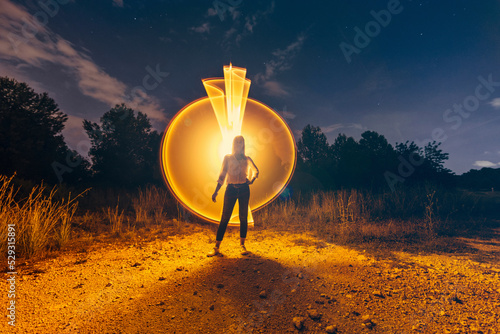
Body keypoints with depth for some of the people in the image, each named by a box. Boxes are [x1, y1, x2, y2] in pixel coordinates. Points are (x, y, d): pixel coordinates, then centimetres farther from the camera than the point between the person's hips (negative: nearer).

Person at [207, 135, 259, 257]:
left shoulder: (247, 159, 11)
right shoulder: (228, 158, 8)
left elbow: (256, 171, 22)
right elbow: (222, 175, 5)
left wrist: (252, 180, 3)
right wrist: (216, 192, 0)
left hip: (244, 189, 1)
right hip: (231, 189, -1)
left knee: (243, 217, 4)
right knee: (225, 218, -2)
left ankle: (242, 245, 17)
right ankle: (216, 247, 6)